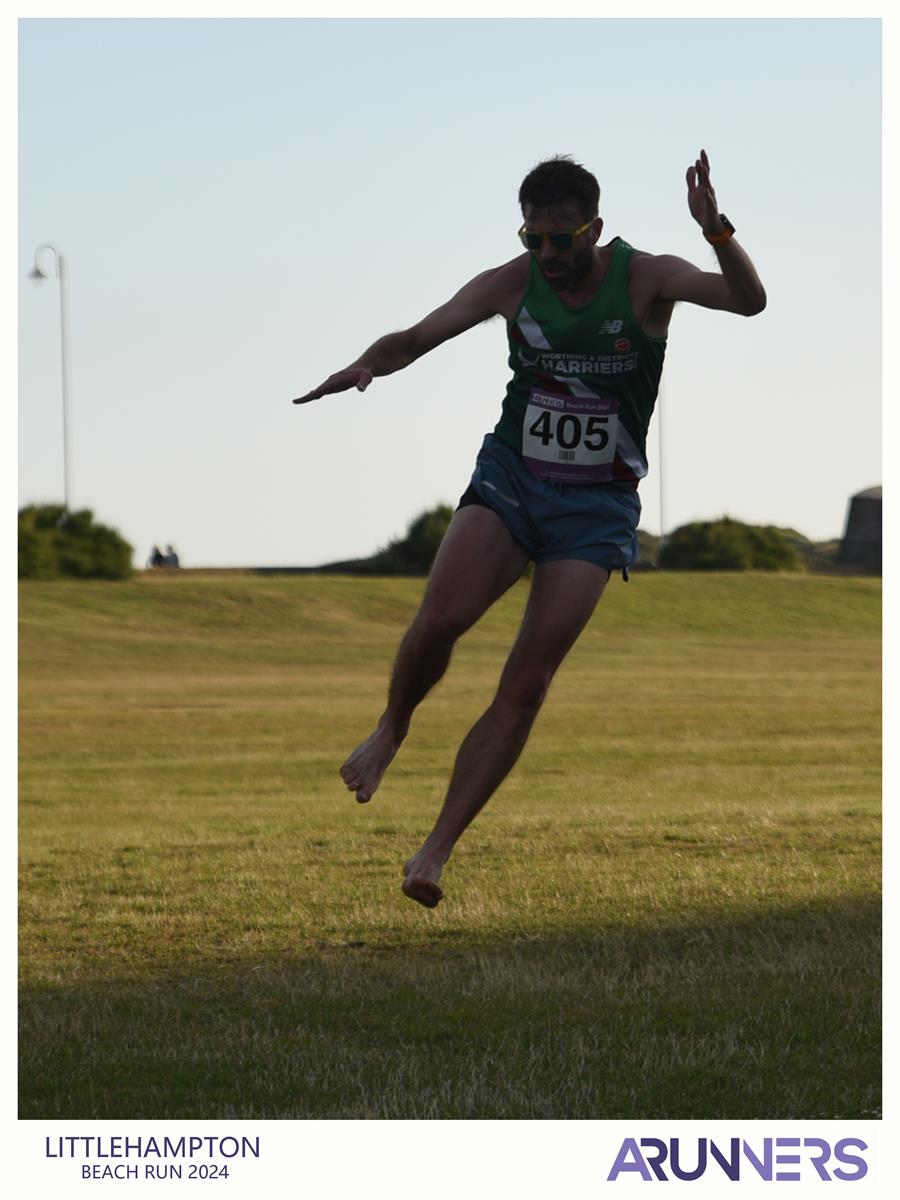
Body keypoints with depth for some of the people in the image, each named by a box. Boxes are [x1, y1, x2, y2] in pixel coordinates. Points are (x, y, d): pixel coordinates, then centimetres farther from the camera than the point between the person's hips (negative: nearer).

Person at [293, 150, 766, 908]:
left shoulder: (645, 279, -9)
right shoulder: (512, 284, -3)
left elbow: (749, 301, -23)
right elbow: (418, 338, -1)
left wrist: (716, 230, -41)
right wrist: (368, 365, -23)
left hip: (598, 505, -1)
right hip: (511, 477, 1)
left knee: (527, 687, -8)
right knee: (439, 619, -24)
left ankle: (436, 851, -3)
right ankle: (391, 731, 8)